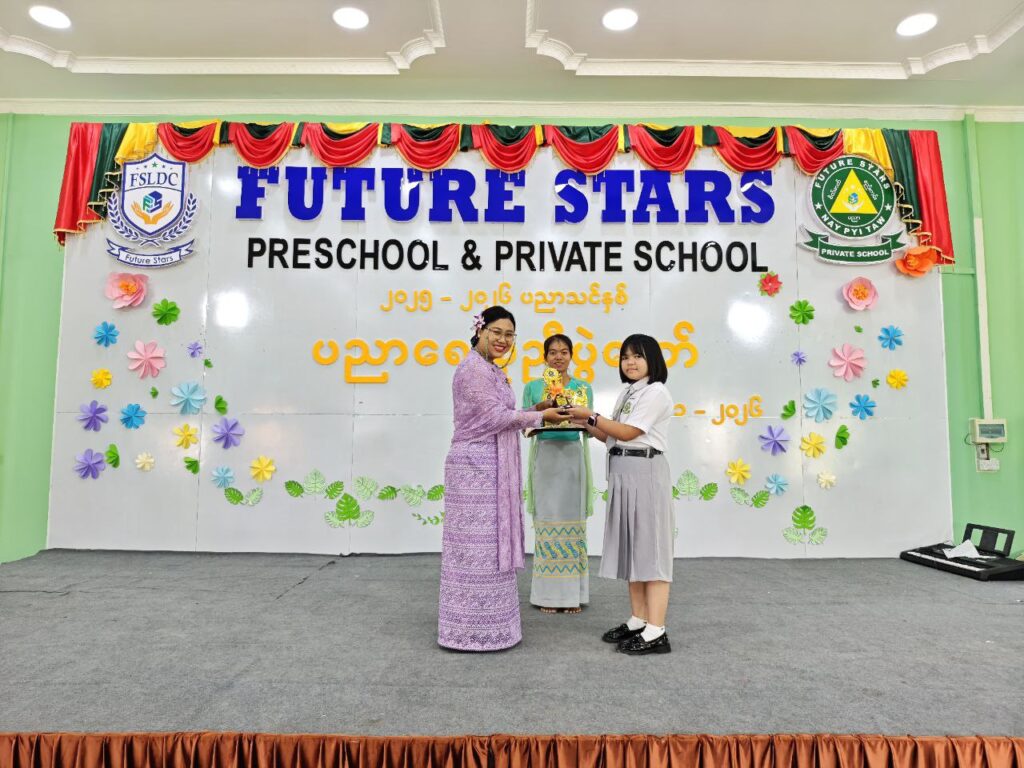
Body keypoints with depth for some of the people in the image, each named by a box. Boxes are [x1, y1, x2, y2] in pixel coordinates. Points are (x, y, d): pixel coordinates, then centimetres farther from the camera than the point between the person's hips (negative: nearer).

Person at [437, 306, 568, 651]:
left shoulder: (490, 370, 18)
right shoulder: (474, 369, -13)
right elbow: (496, 416, -17)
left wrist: (535, 411, 12)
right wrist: (540, 416, -9)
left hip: (491, 467, 10)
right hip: (476, 466, -10)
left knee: (489, 543, 14)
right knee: (477, 545, -3)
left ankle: (484, 622, 25)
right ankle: (473, 631, 8)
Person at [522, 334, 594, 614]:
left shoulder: (583, 387, 9)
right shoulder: (533, 387, 7)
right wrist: (539, 409, -13)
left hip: (573, 456, 1)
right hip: (545, 456, -1)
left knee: (572, 521, 2)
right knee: (547, 521, 0)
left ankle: (573, 593, 12)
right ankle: (548, 593, 10)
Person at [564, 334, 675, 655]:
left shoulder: (656, 392, -7)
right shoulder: (627, 393, 18)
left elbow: (627, 433, -14)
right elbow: (613, 438, 15)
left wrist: (591, 415, -11)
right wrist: (585, 424, 4)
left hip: (645, 472, -9)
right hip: (622, 473, 9)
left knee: (649, 545, -6)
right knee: (632, 546, 11)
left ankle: (656, 633, -2)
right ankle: (638, 621, 21)